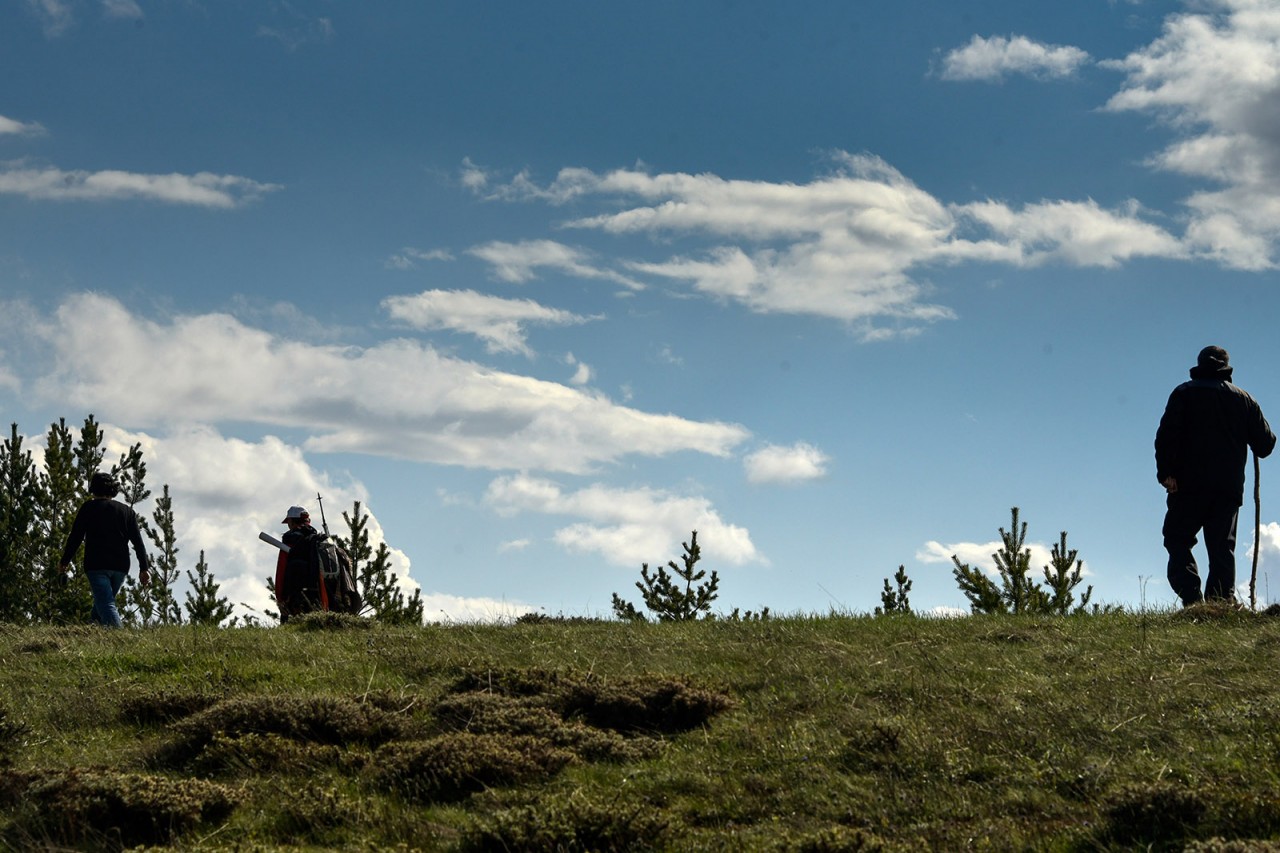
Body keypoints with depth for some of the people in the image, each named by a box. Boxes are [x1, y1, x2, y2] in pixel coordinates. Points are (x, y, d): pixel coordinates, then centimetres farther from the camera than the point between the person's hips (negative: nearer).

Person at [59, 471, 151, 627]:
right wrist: (144, 568, 3)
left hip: (97, 565, -4)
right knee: (103, 602, 20)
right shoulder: (127, 511, 12)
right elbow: (138, 541, 5)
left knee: (106, 605, -13)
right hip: (121, 567, 4)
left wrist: (65, 561, 11)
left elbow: (75, 537, 1)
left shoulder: (89, 507, 3)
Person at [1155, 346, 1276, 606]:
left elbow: (1167, 433, -7)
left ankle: (1192, 598, -20)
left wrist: (1166, 472, -11)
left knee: (1178, 540, 0)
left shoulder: (1185, 393, 8)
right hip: (1230, 487, 3)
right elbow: (1265, 444, 13)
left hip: (1190, 485, -3)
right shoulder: (1244, 399, 14)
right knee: (1222, 548, 4)